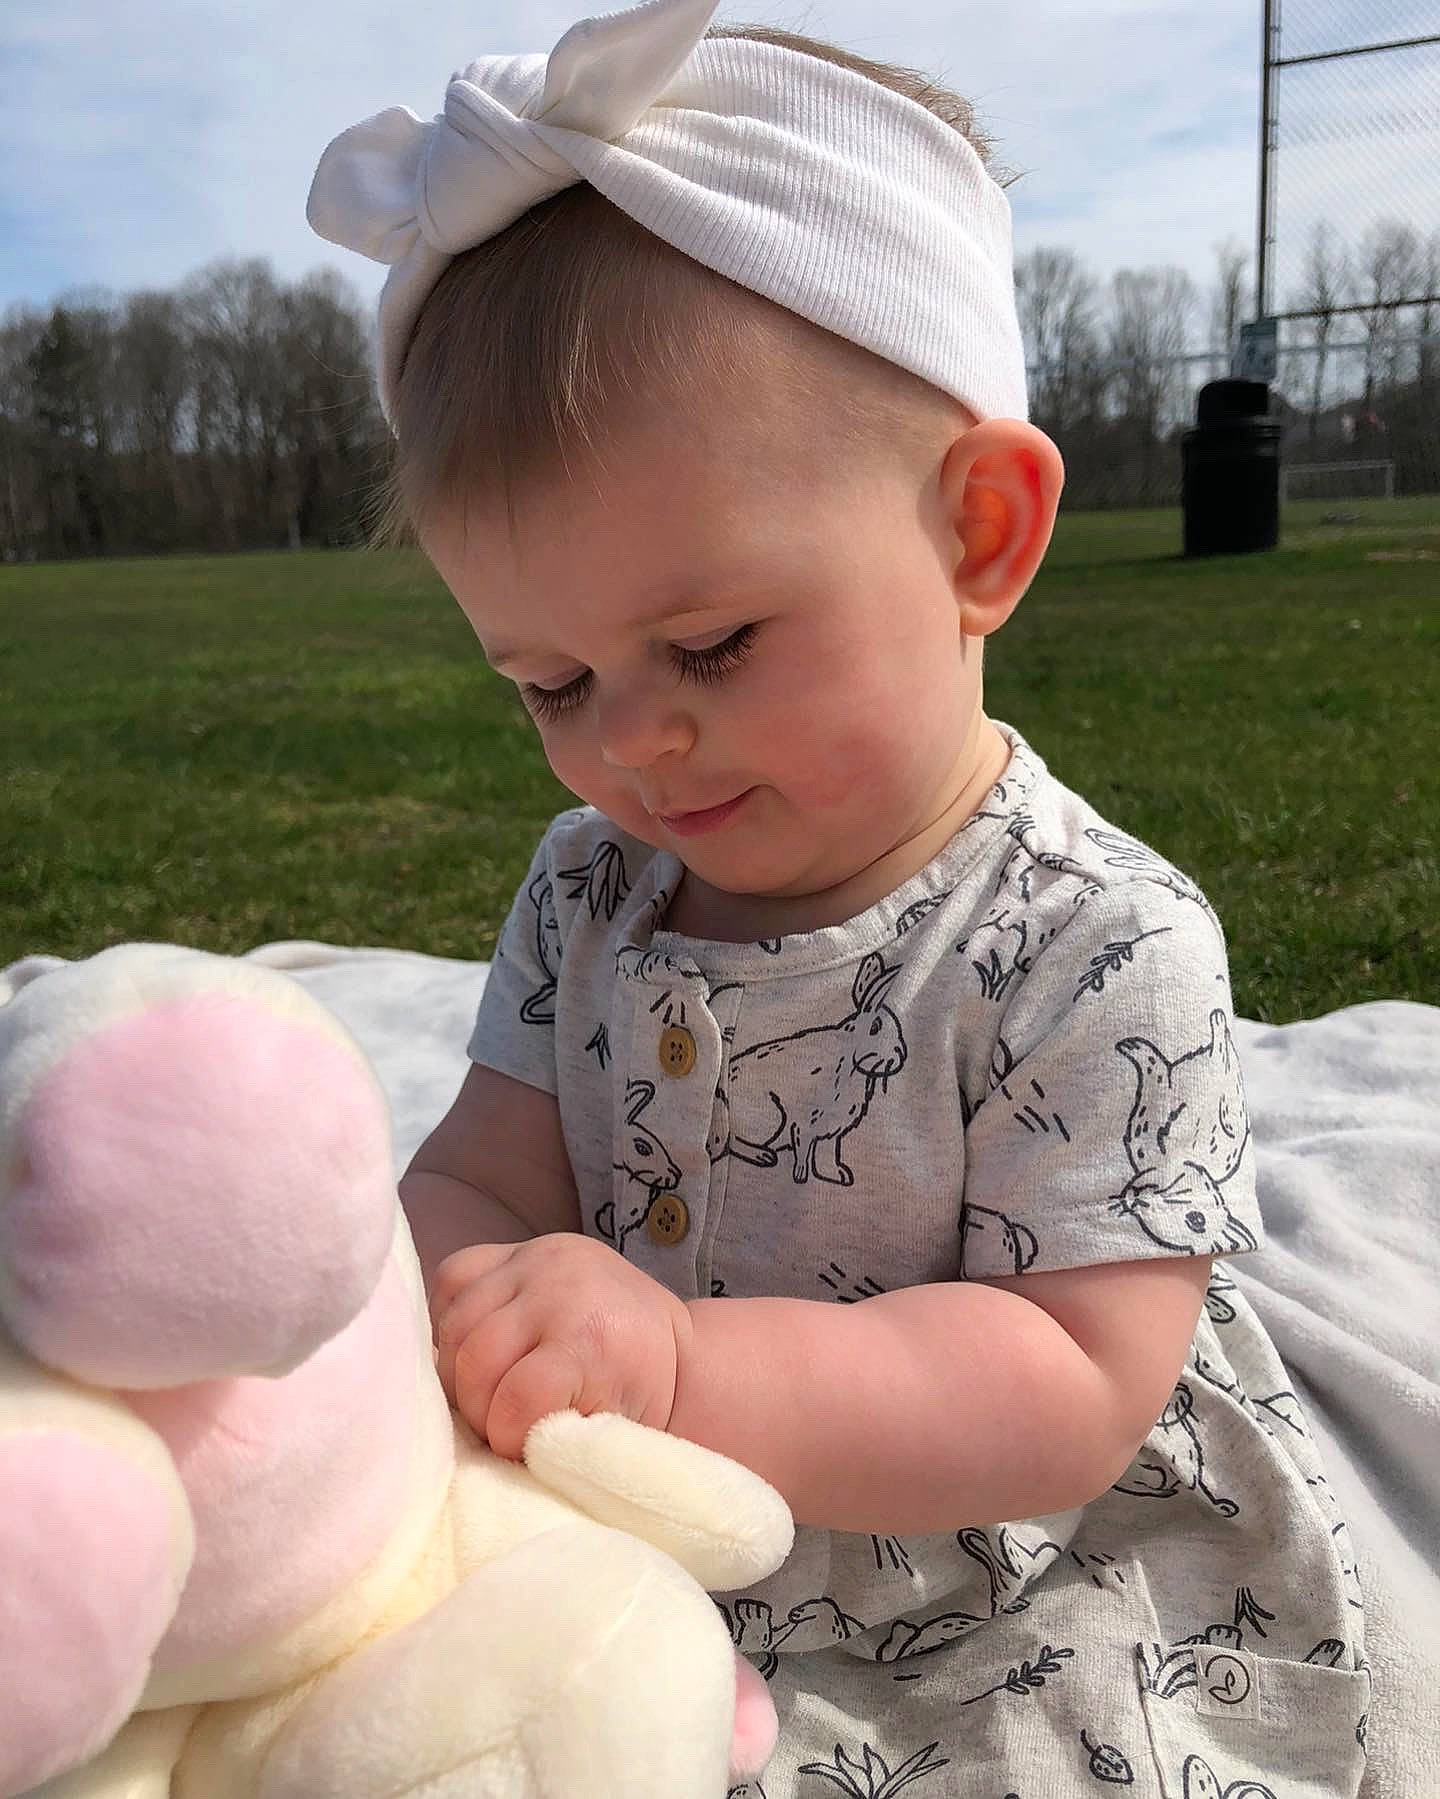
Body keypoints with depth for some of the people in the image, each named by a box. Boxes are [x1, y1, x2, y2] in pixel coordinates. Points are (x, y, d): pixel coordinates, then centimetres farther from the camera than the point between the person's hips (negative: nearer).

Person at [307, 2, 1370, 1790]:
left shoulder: (1101, 952, -22)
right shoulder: (583, 890, -3)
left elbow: (1071, 1395, -23)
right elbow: (477, 1183, -5)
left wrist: (684, 1362, -36)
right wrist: (445, 1309, -29)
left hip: (1017, 1655, -2)